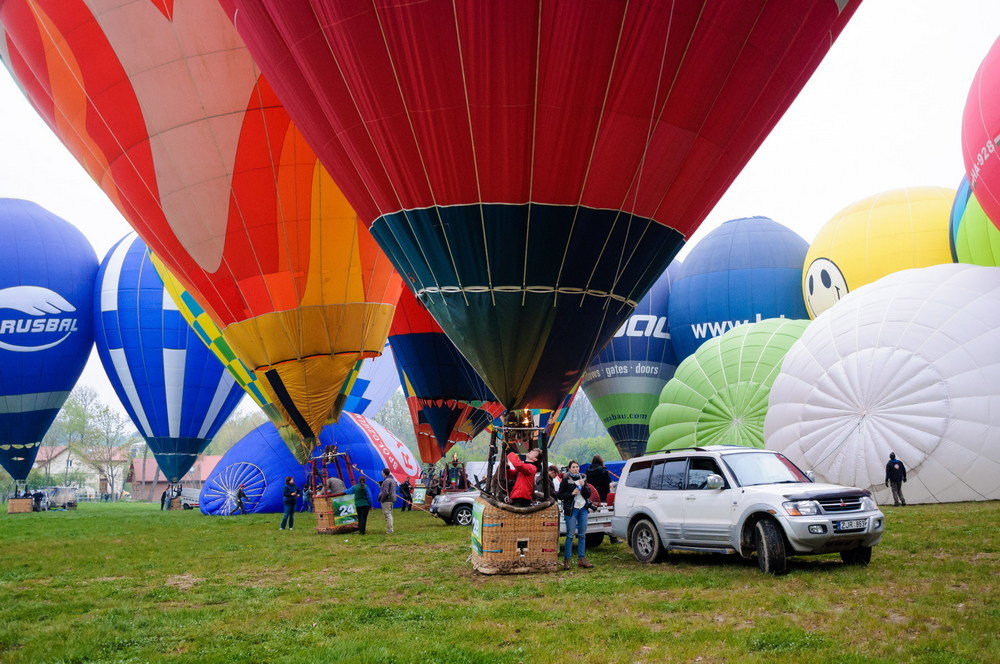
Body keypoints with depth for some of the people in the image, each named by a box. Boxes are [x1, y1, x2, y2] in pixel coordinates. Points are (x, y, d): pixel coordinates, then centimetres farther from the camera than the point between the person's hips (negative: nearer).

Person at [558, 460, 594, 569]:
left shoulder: (583, 479, 12)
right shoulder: (566, 480, -1)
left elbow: (588, 495, 8)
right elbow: (560, 495, -3)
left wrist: (583, 486, -8)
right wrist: (572, 493, -15)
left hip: (583, 509, 5)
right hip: (571, 510, -5)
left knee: (582, 535, 6)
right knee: (570, 535, -7)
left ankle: (581, 559, 13)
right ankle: (566, 560, -2)